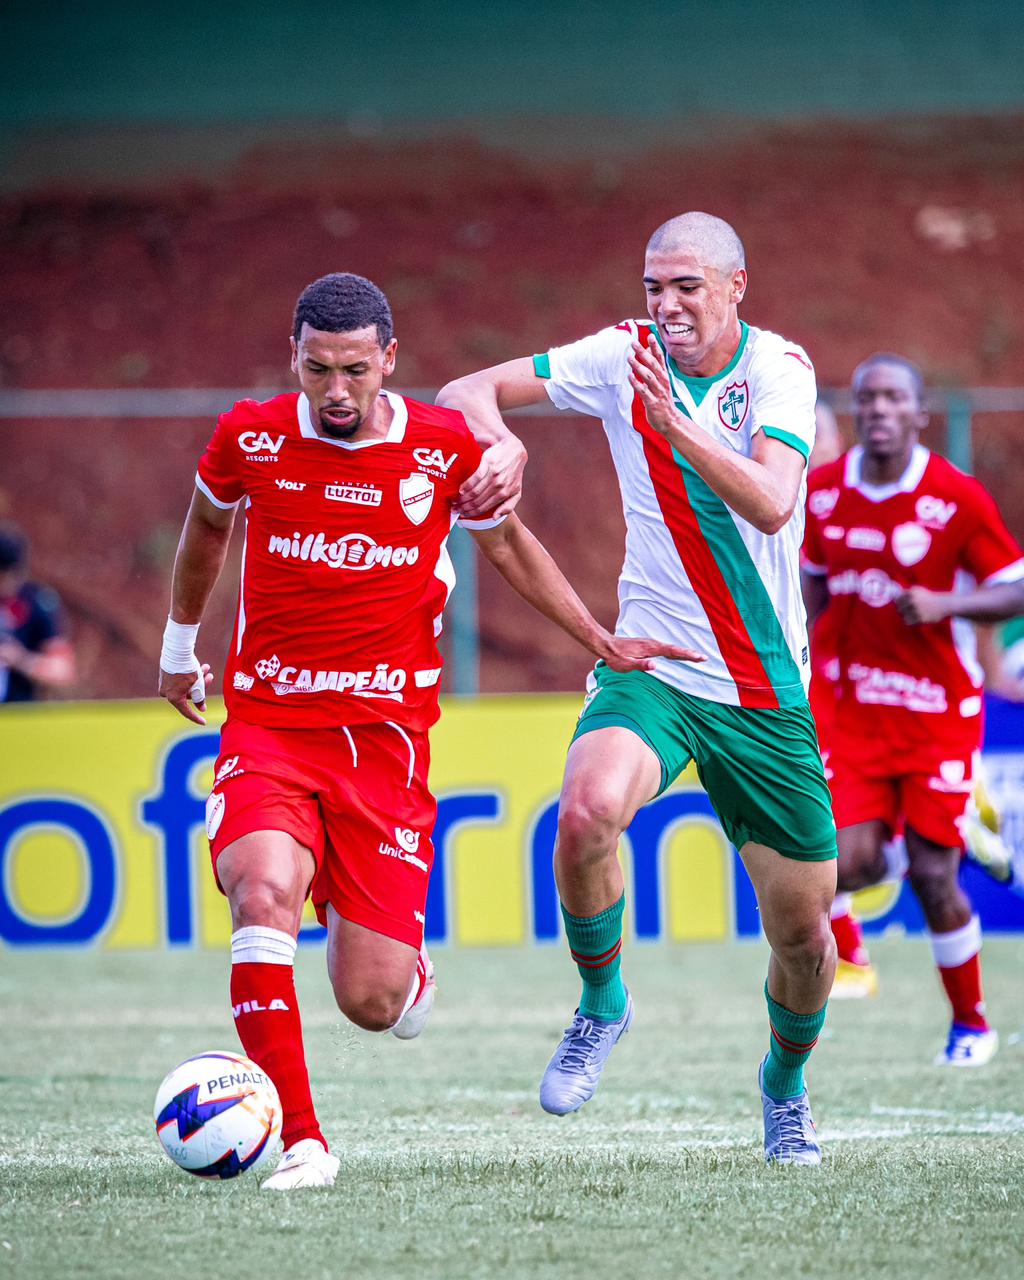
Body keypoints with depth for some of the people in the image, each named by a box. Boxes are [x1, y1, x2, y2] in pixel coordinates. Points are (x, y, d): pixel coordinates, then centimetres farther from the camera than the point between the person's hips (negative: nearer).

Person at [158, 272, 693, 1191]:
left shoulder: (445, 449, -4)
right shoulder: (251, 439, -3)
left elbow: (508, 545, 16)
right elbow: (205, 527, 20)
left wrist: (602, 641, 11)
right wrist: (179, 644, 32)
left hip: (386, 736, 0)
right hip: (267, 726, 0)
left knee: (372, 1003, -5)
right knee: (263, 895, -30)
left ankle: (404, 964, 35)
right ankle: (301, 1143, -22)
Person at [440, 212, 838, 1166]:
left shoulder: (779, 368, -8)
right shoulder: (625, 356, -3)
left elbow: (770, 504, -23)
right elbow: (466, 393, -2)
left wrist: (678, 425, -37)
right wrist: (499, 444, -24)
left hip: (768, 694, 0)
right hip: (650, 670, 0)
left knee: (803, 933, 5)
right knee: (588, 809, -33)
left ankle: (786, 1084, 37)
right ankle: (601, 1006, -7)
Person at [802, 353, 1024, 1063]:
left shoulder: (958, 499, -12)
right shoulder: (822, 492, 1)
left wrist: (946, 604, -24)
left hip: (939, 712, -3)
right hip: (856, 708, 3)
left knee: (934, 879, -5)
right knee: (848, 864, -13)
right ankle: (892, 856, 25)